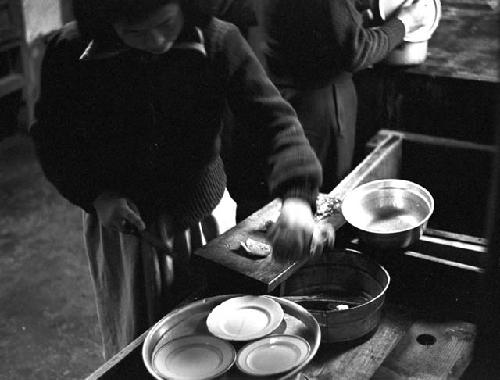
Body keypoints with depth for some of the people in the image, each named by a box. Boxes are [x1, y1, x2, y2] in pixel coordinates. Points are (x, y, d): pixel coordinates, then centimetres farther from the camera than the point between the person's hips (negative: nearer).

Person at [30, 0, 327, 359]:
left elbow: (276, 118, -21)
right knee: (133, 344, 18)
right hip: (121, 222, 1)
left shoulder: (218, 41, -17)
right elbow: (53, 137, -1)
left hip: (204, 218, 0)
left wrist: (296, 197, -37)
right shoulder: (71, 53, -15)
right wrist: (95, 195, -16)